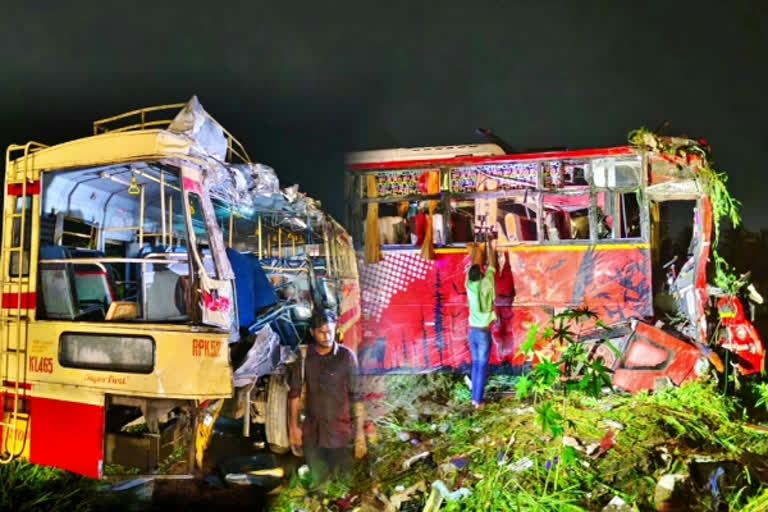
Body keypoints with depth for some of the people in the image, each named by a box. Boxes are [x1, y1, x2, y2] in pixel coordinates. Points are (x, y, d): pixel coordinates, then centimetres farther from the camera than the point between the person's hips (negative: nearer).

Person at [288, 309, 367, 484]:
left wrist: (360, 432, -11)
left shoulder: (346, 356, -10)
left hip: (340, 432, -2)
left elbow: (356, 396, -10)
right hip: (312, 433, 3)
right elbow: (294, 392, 6)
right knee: (317, 481, 14)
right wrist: (294, 425, 5)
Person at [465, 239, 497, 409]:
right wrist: (492, 248, 15)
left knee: (475, 364, 14)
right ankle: (478, 400, 4)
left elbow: (472, 268, 12)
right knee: (482, 367, 1)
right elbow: (492, 267, 2)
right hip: (484, 332, -5)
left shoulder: (469, 285, -2)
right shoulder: (485, 285, -12)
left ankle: (474, 398, 18)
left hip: (472, 331, 5)